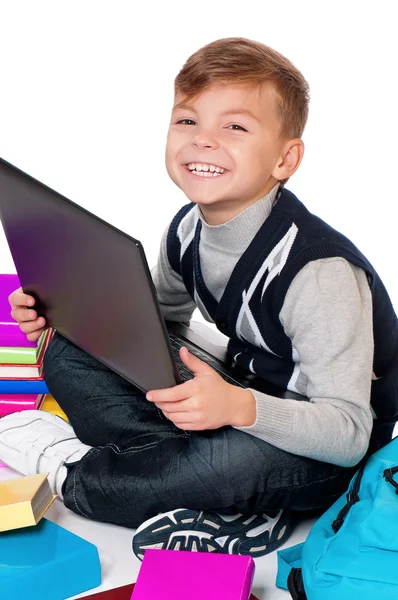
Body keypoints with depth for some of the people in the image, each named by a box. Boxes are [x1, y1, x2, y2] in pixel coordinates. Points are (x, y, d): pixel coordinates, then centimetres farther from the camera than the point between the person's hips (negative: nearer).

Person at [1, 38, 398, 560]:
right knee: (69, 352, -5)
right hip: (241, 395, 7)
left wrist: (239, 408, -45)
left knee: (242, 458, -42)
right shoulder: (188, 231, -6)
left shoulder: (317, 271, -28)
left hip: (321, 457, -7)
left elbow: (348, 434, -28)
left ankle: (67, 470, -12)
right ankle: (230, 508, -19)